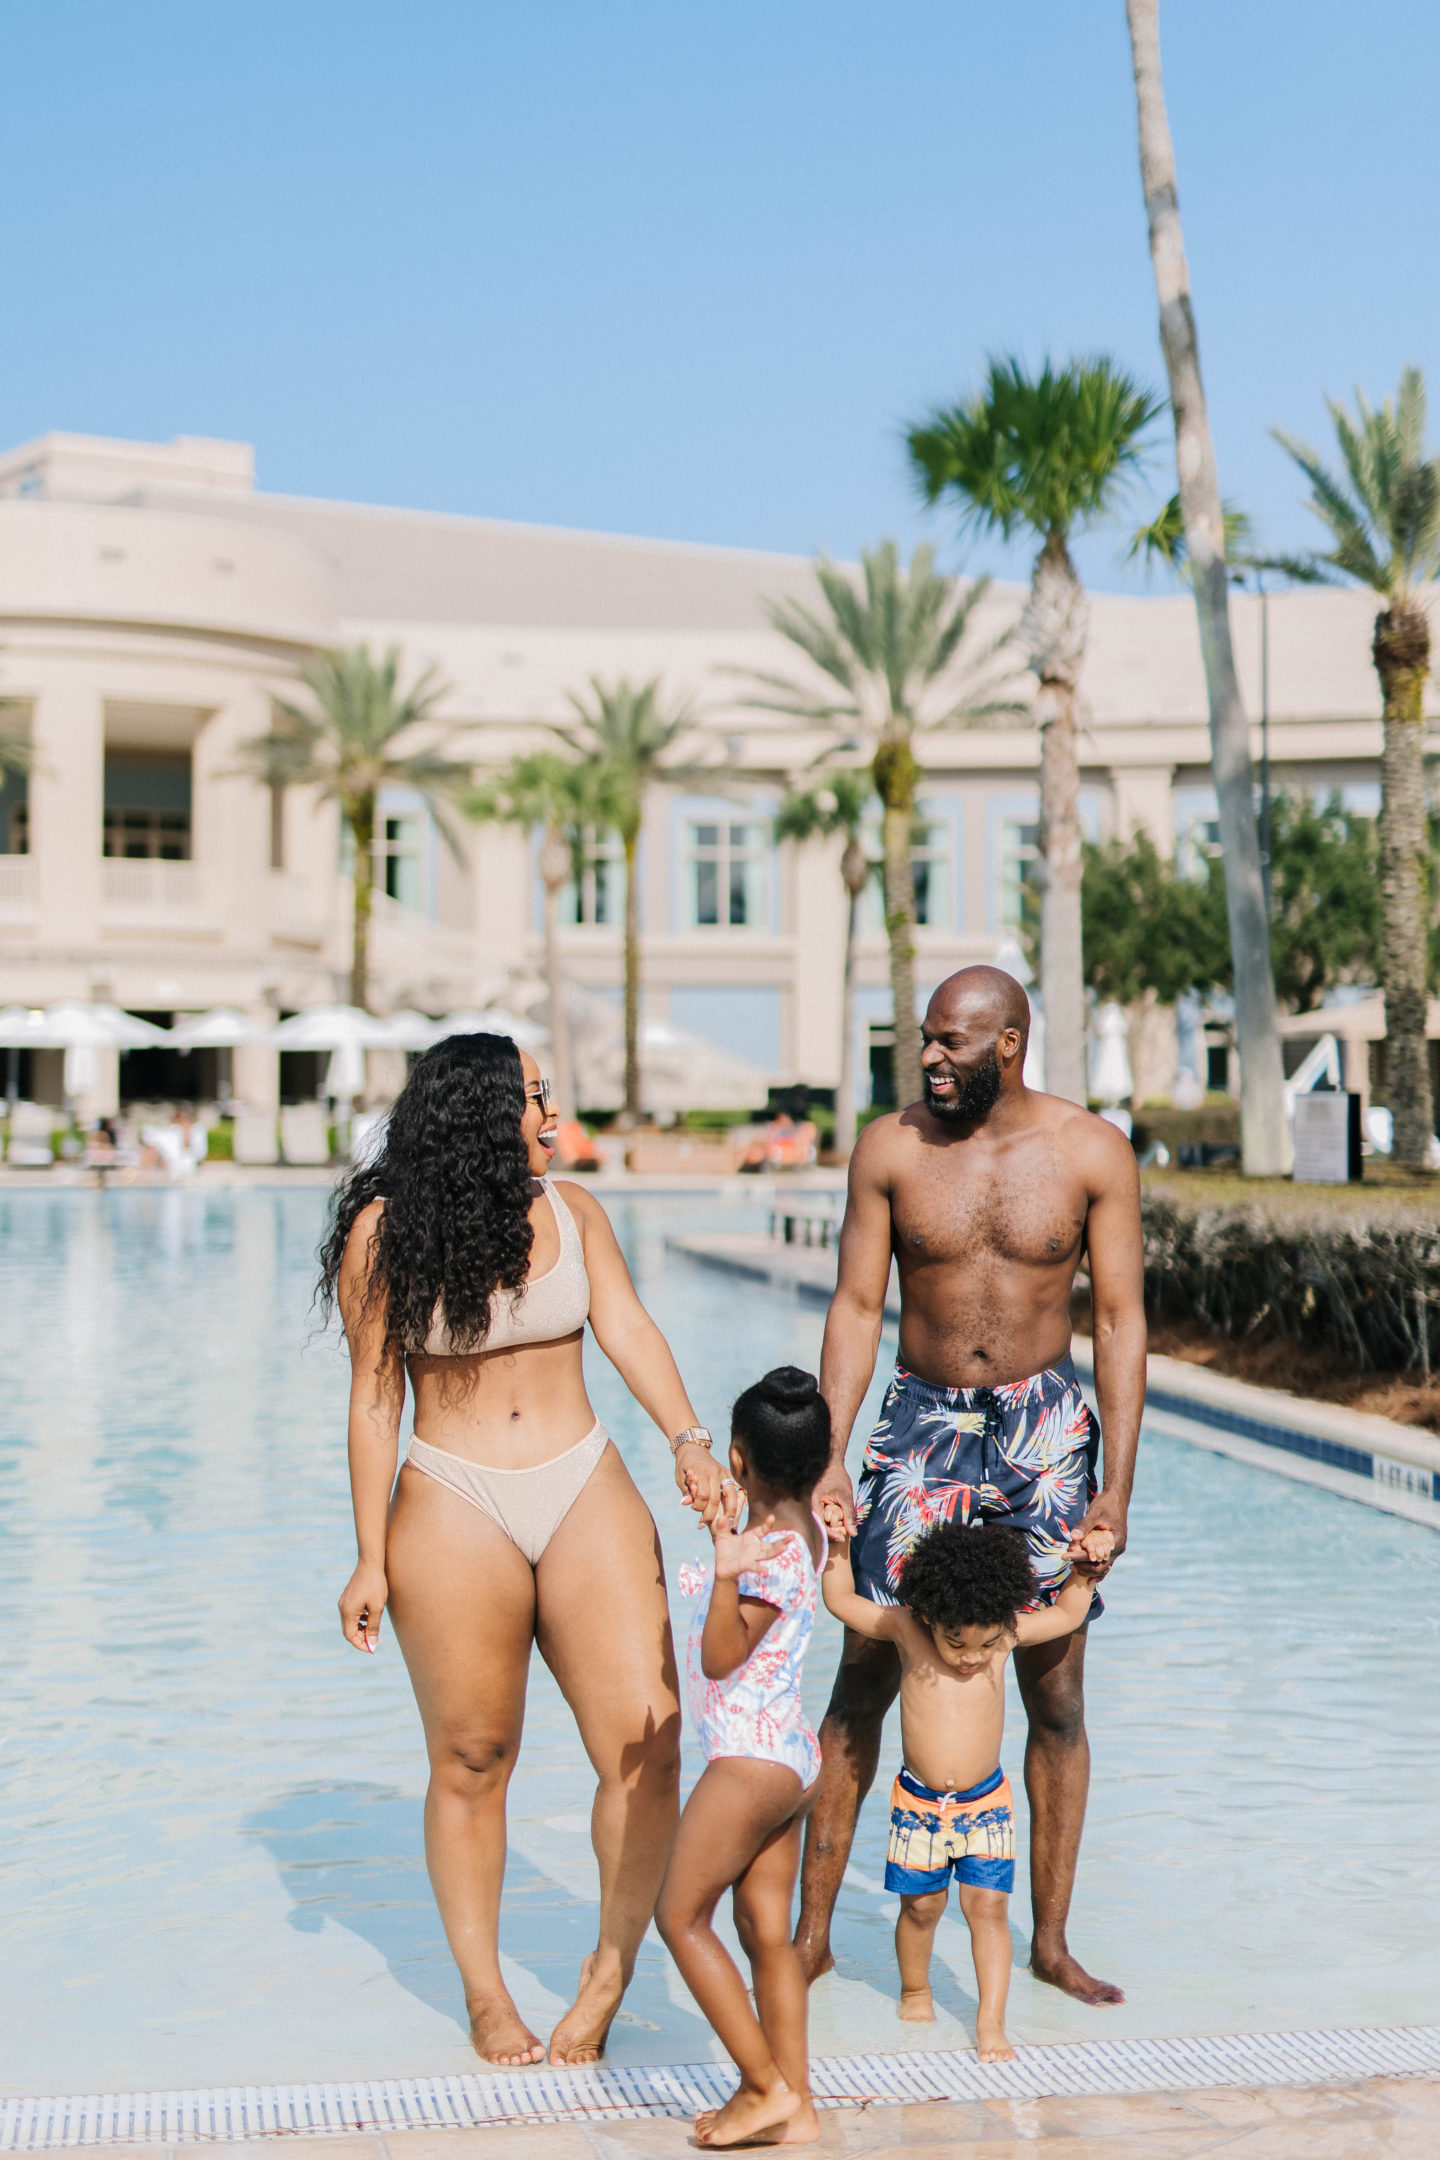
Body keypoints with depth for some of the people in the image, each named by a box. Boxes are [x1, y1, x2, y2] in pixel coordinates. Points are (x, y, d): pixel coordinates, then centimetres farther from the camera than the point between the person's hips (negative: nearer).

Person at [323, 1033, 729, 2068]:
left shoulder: (572, 1211, 6)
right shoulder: (386, 1232, -4)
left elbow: (629, 1329, -2)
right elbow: (375, 1398, -1)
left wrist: (688, 1439, -20)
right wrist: (372, 1559, -1)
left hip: (585, 1491, 3)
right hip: (455, 1508, -3)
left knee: (646, 1744, -6)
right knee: (473, 1760, 6)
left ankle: (610, 1973, 14)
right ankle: (485, 1993, 24)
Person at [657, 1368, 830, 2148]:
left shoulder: (773, 1551, -22)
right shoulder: (807, 1528, 6)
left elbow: (722, 1657, -27)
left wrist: (726, 1577, -40)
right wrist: (728, 1538, 39)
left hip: (750, 1761, -9)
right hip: (791, 1757, 9)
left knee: (681, 1916, 1)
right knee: (767, 1931, 11)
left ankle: (768, 2088, 2)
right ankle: (795, 2107, 13)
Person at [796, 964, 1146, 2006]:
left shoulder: (1093, 1153, -5)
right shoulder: (890, 1148, -4)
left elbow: (1121, 1318, -4)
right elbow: (856, 1307, -1)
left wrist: (1117, 1485, -8)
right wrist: (829, 1457, -9)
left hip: (1046, 1426, 0)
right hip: (923, 1422, 0)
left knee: (1056, 1694, 4)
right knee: (862, 1681, 0)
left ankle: (1052, 1941, 18)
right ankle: (814, 1932, 11)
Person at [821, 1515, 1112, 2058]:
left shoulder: (1006, 1632, -8)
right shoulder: (906, 1630, -13)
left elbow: (1068, 1614, 9)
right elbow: (841, 1601, -1)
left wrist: (1086, 1567, -4)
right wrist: (837, 1547, -12)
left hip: (985, 1803, 1)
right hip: (918, 1803, 0)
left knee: (988, 1907, -4)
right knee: (921, 1906, 9)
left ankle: (990, 2024, 0)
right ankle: (915, 1991, 34)